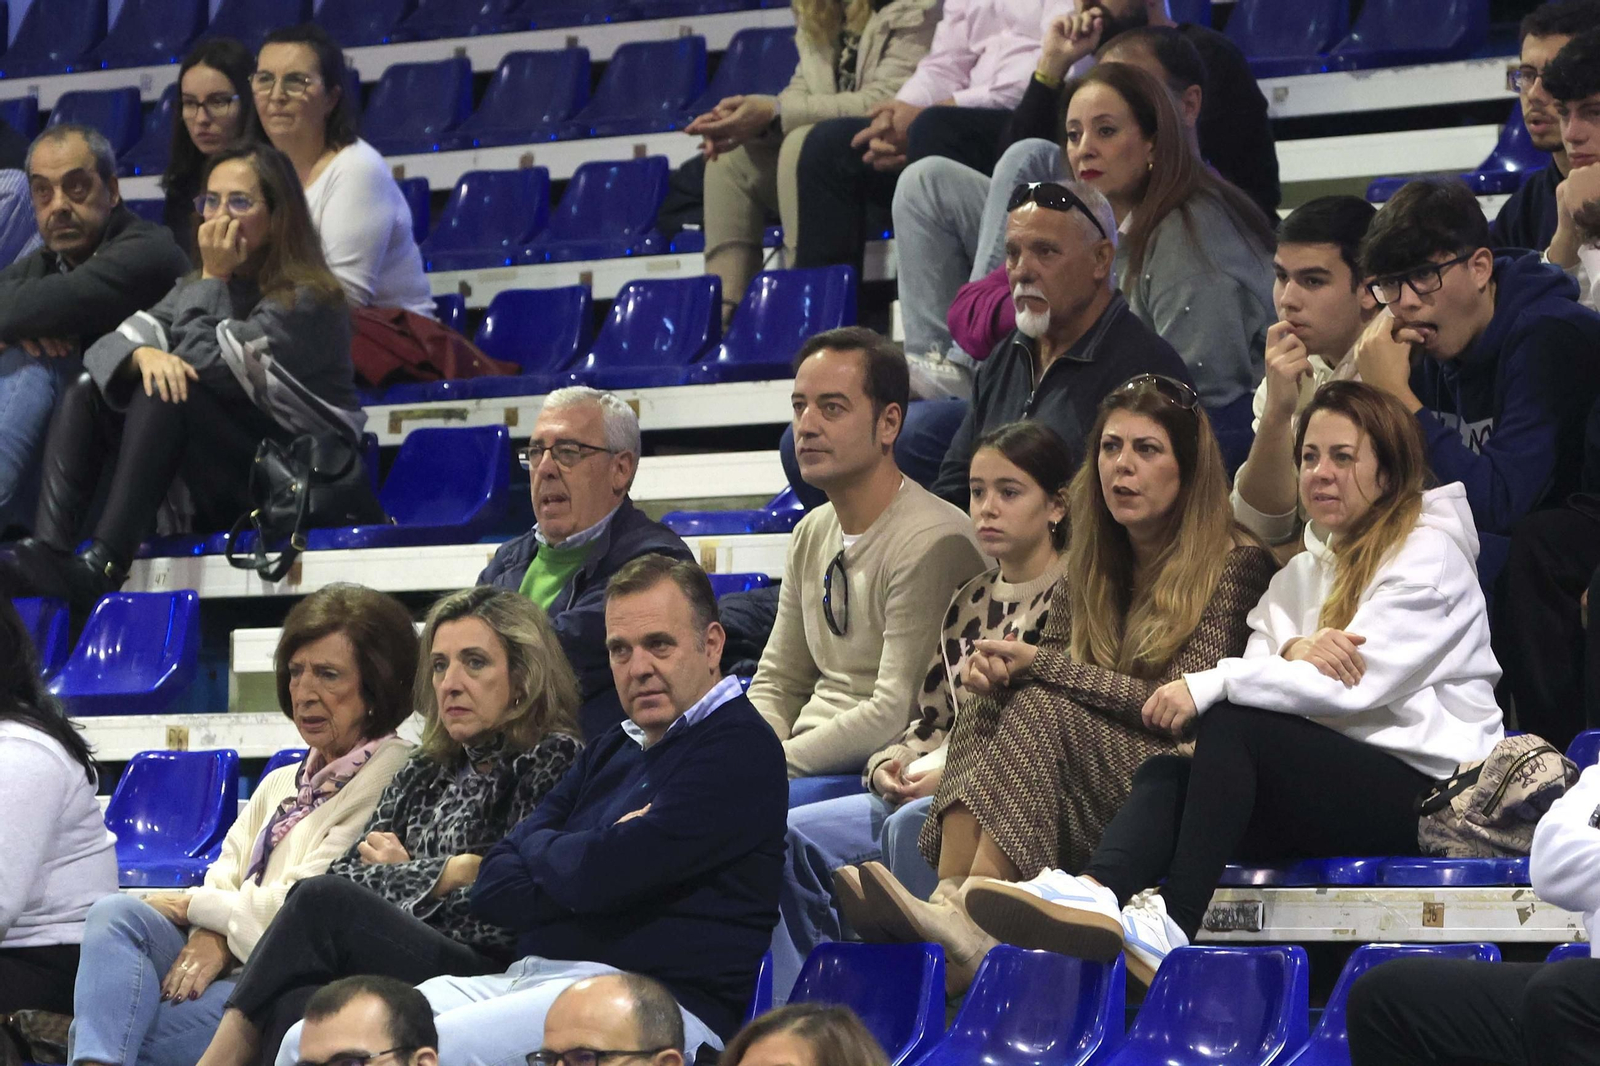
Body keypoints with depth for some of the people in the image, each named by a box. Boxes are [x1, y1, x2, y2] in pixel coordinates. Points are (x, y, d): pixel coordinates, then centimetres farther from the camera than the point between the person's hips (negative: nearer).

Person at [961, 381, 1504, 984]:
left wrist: (1209, 687, -18)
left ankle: (1172, 923, -37)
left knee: (1232, 725, -28)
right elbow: (1257, 667, 9)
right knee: (1166, 773, -18)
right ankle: (1096, 895, -47)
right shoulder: (1305, 570, 25)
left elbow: (1354, 683, -14)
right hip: (1334, 780, 7)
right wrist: (1291, 651, -16)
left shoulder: (1429, 553, 1)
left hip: (1426, 786, -7)